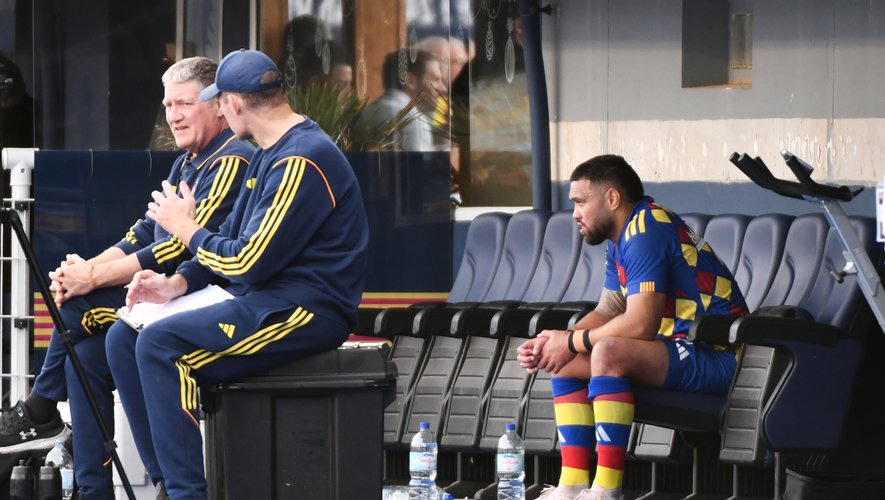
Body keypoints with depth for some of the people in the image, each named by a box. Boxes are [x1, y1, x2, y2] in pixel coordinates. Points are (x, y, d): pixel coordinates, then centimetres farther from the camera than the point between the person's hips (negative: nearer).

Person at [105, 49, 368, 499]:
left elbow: (249, 262, -19)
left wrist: (186, 229, -3)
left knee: (161, 344, -26)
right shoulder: (268, 155, 17)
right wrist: (178, 283, 4)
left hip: (306, 309, -11)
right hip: (261, 302, 11)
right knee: (124, 338, 3)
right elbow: (233, 239, 21)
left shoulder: (302, 161, -17)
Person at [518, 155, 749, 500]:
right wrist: (550, 343, 0)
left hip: (714, 357, -11)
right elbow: (607, 312, 16)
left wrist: (571, 342, -13)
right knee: (565, 361, 8)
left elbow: (640, 324, -25)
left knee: (608, 352, -33)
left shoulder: (646, 233, -18)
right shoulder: (623, 239, 14)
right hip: (681, 348, 11)